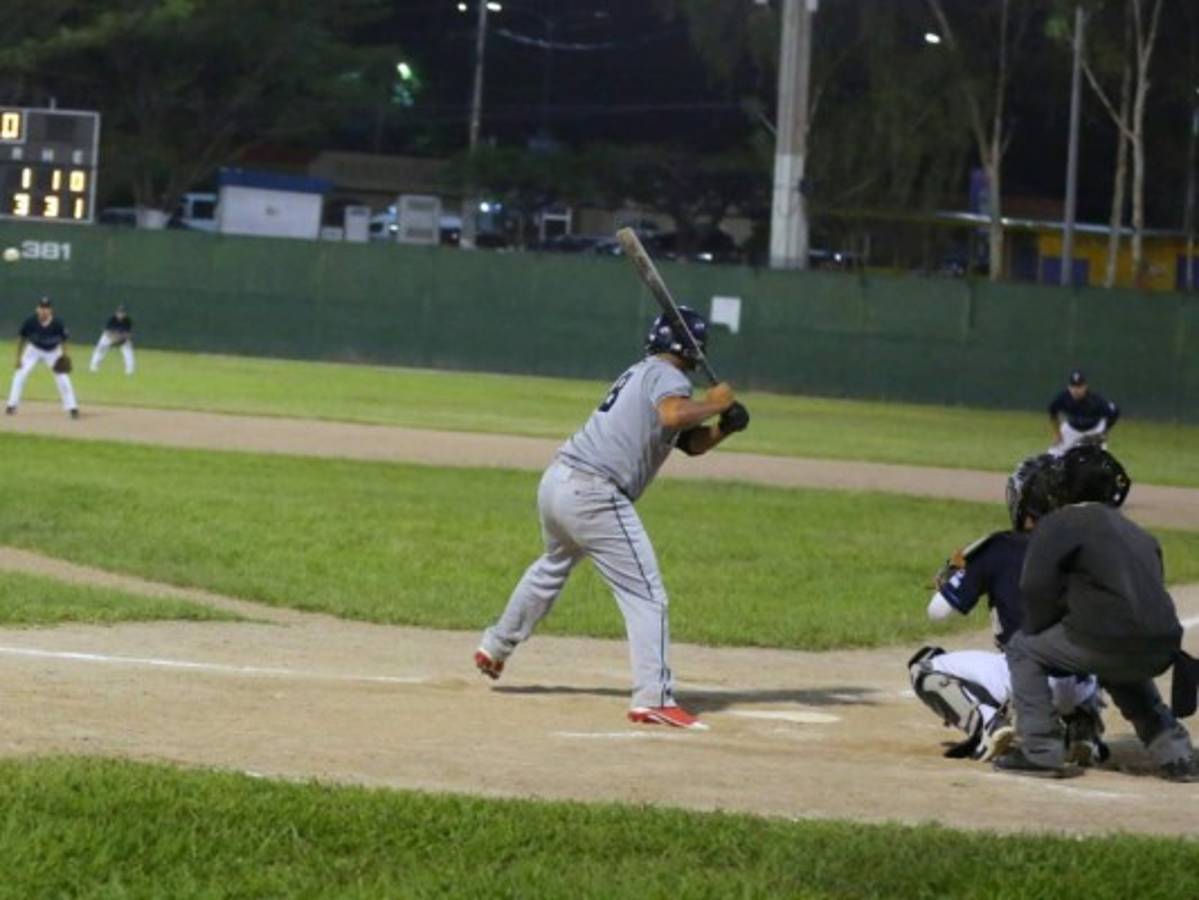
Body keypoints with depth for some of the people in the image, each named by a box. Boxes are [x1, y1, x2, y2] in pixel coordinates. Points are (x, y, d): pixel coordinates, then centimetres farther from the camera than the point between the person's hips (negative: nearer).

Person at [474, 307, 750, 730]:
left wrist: (723, 426, 5)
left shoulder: (641, 374, 24)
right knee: (645, 593, -9)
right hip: (594, 494, -10)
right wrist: (713, 404, -10)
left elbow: (691, 442, 23)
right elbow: (674, 415, -27)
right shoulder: (668, 377, -3)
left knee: (553, 566, 35)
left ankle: (495, 647, 51)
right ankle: (653, 697, -20)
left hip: (556, 480, 10)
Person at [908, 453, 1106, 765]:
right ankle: (1083, 724, 10)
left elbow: (938, 611, 4)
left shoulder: (997, 549, 0)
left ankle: (985, 721, -9)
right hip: (1075, 687, 4)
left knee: (923, 668, 14)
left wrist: (952, 574, 26)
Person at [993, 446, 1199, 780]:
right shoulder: (1140, 536, 25)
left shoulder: (1057, 525, 4)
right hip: (1162, 650, 7)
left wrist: (1036, 630, 18)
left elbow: (1037, 593, -2)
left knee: (1024, 648, 15)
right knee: (1121, 672, 39)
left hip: (1107, 641, -7)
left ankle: (1040, 752, 7)